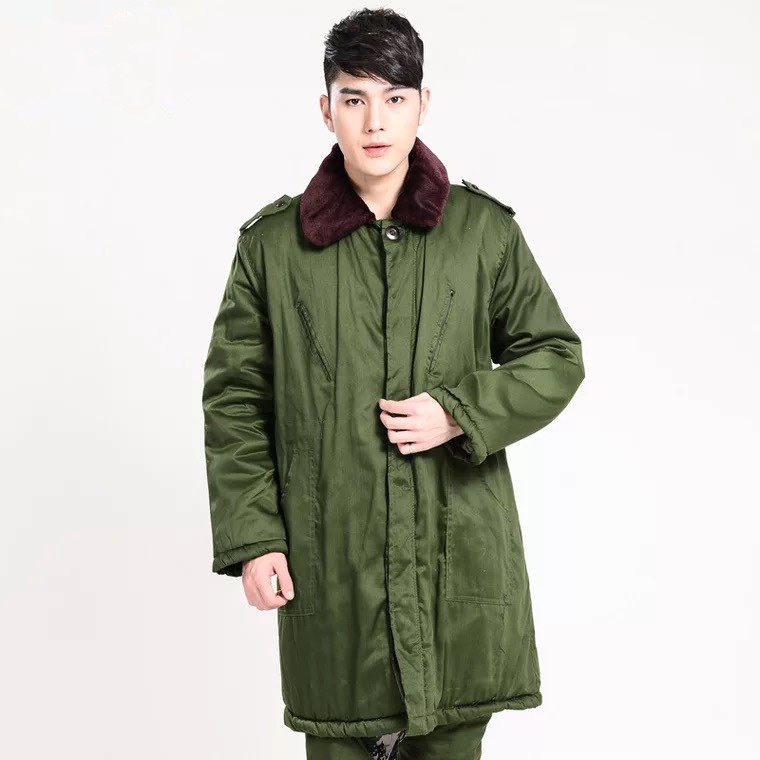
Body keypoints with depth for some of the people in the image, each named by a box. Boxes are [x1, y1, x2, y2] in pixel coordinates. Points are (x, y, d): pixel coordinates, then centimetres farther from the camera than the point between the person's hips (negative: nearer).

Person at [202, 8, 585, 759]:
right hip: (329, 561, 0)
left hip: (459, 553, 1)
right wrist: (251, 537, -3)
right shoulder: (272, 242, 0)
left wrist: (460, 413, -9)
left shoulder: (483, 230, 1)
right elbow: (233, 398, 3)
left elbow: (556, 356, 8)